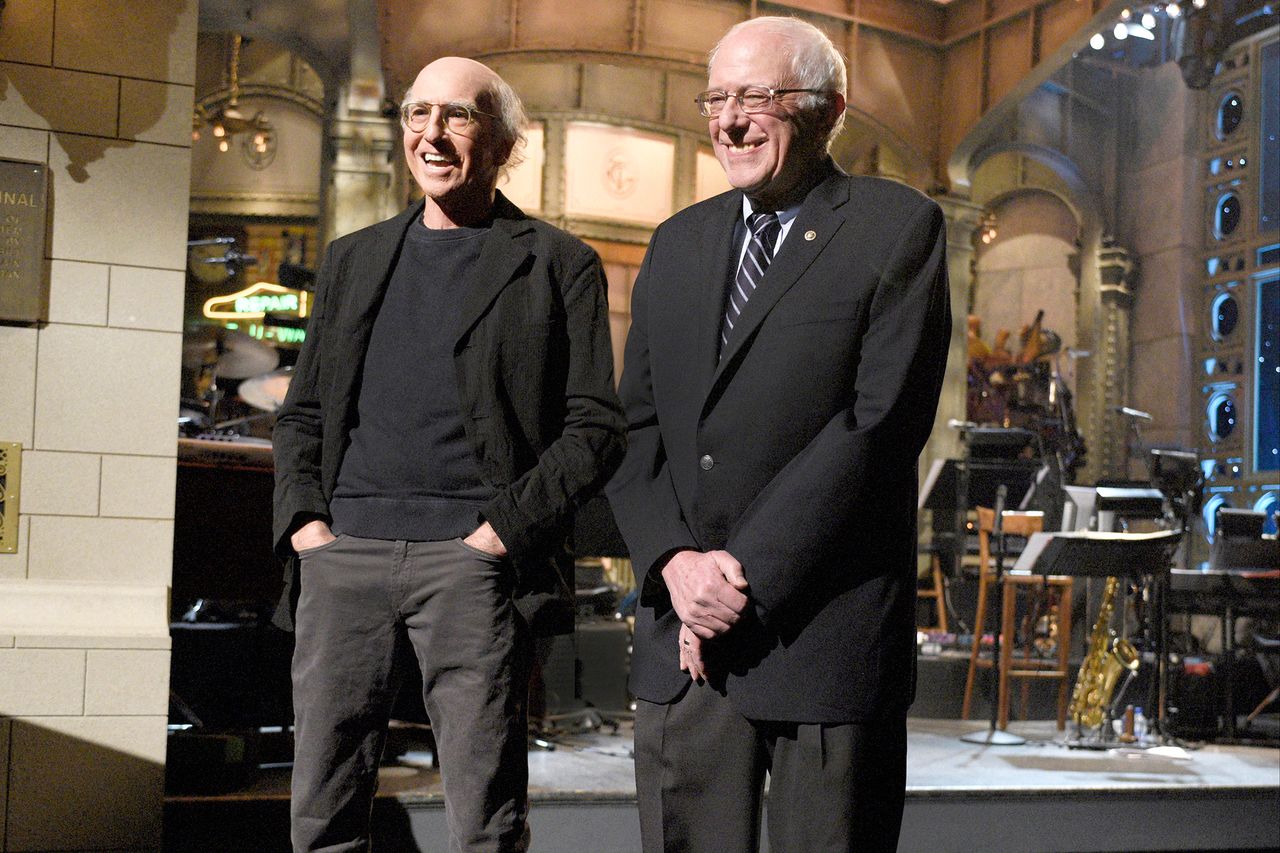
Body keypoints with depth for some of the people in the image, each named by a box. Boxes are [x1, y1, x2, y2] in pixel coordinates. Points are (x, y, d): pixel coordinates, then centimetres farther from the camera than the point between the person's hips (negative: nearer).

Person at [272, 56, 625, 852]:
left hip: (470, 558, -4)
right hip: (344, 555, 4)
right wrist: (302, 518, 4)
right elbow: (301, 412, 21)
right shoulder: (355, 258, 19)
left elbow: (597, 427, 0)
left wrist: (508, 529, -11)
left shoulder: (558, 264, 6)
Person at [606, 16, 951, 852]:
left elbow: (880, 422, -11)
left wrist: (745, 572, -13)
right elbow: (636, 423, 11)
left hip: (824, 635, -4)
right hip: (682, 637, 5)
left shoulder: (899, 227, -1)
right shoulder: (679, 242, 16)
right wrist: (676, 562, -6)